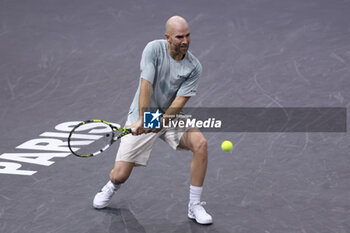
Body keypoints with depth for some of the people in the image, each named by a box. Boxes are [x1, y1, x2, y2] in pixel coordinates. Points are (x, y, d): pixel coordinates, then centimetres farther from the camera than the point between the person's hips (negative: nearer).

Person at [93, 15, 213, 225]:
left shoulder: (194, 67, -12)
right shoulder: (154, 49, -17)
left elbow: (180, 102, -17)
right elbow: (146, 84, -25)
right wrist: (142, 119, -35)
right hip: (142, 118, -2)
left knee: (200, 144, -27)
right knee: (120, 176, -8)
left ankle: (195, 206, -14)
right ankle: (111, 187, 35)